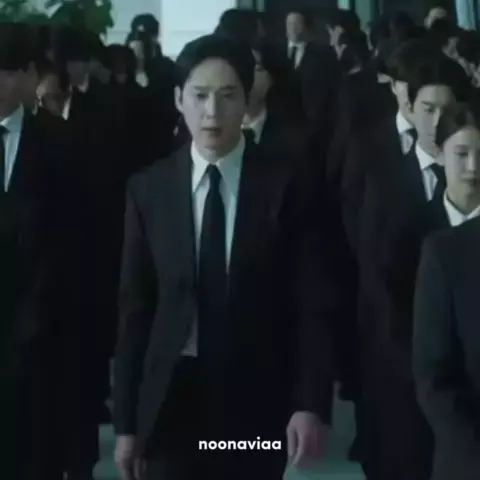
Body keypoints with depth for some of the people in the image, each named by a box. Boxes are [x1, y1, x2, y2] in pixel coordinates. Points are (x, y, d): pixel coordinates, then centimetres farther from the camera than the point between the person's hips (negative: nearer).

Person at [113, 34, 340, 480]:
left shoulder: (287, 184, -3)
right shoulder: (149, 189, 2)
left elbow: (313, 304, -3)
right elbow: (135, 309, 4)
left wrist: (311, 403, -12)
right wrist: (126, 419, 2)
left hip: (257, 402, -1)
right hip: (171, 398, 1)